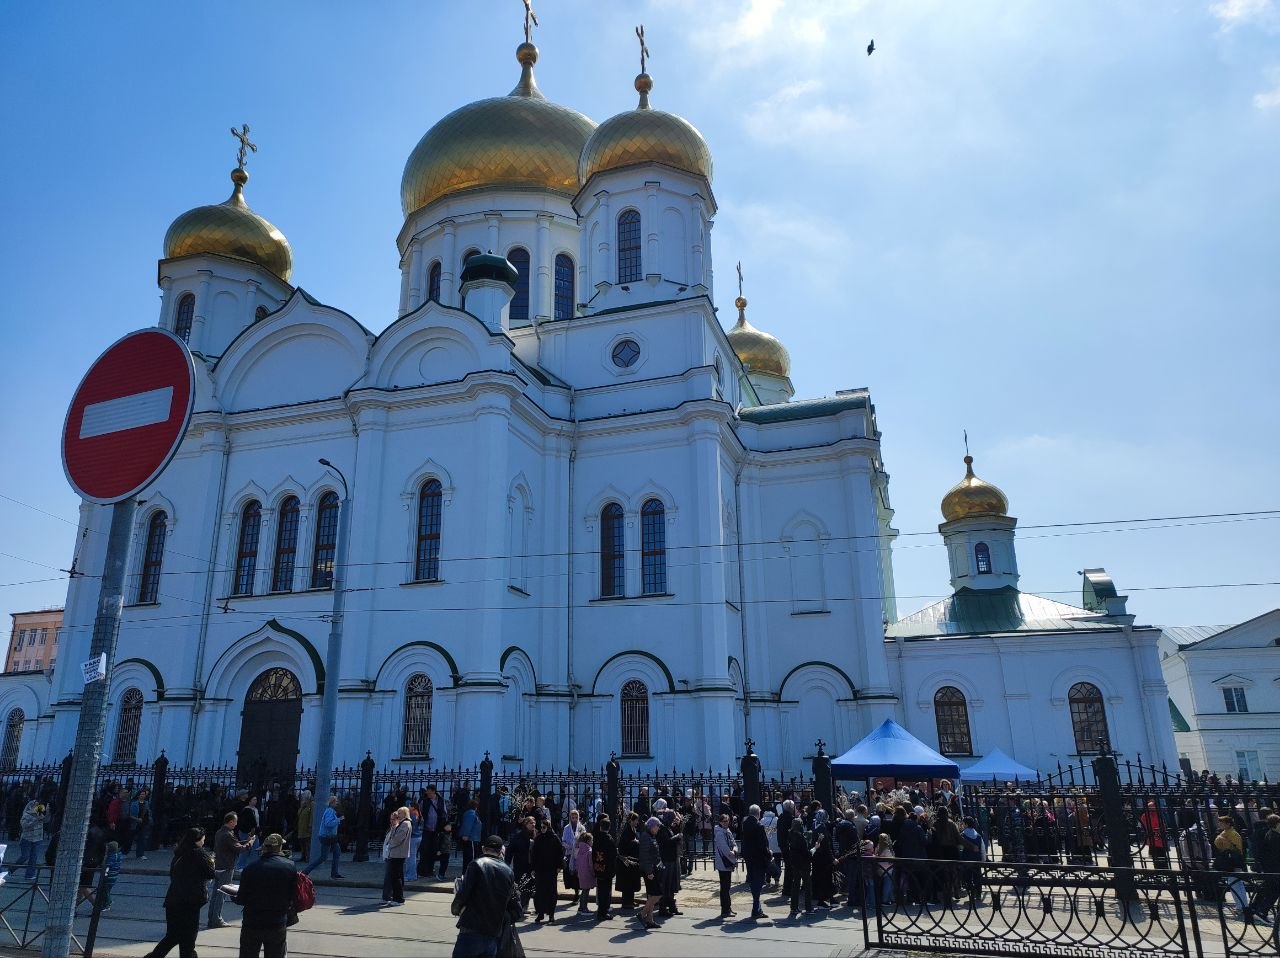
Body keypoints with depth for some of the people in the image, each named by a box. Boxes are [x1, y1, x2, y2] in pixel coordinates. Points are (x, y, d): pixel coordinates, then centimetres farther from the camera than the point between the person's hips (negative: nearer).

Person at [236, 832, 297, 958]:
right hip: (278, 925, 0)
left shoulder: (250, 867, -11)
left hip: (251, 924, 0)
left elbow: (241, 900, -7)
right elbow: (294, 897, -2)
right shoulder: (291, 866, -8)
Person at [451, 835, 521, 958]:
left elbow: (462, 895, -10)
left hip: (472, 933, -5)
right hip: (494, 936, 5)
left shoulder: (476, 864, -5)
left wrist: (455, 909, 8)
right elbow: (516, 909, 11)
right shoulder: (508, 872, 10)